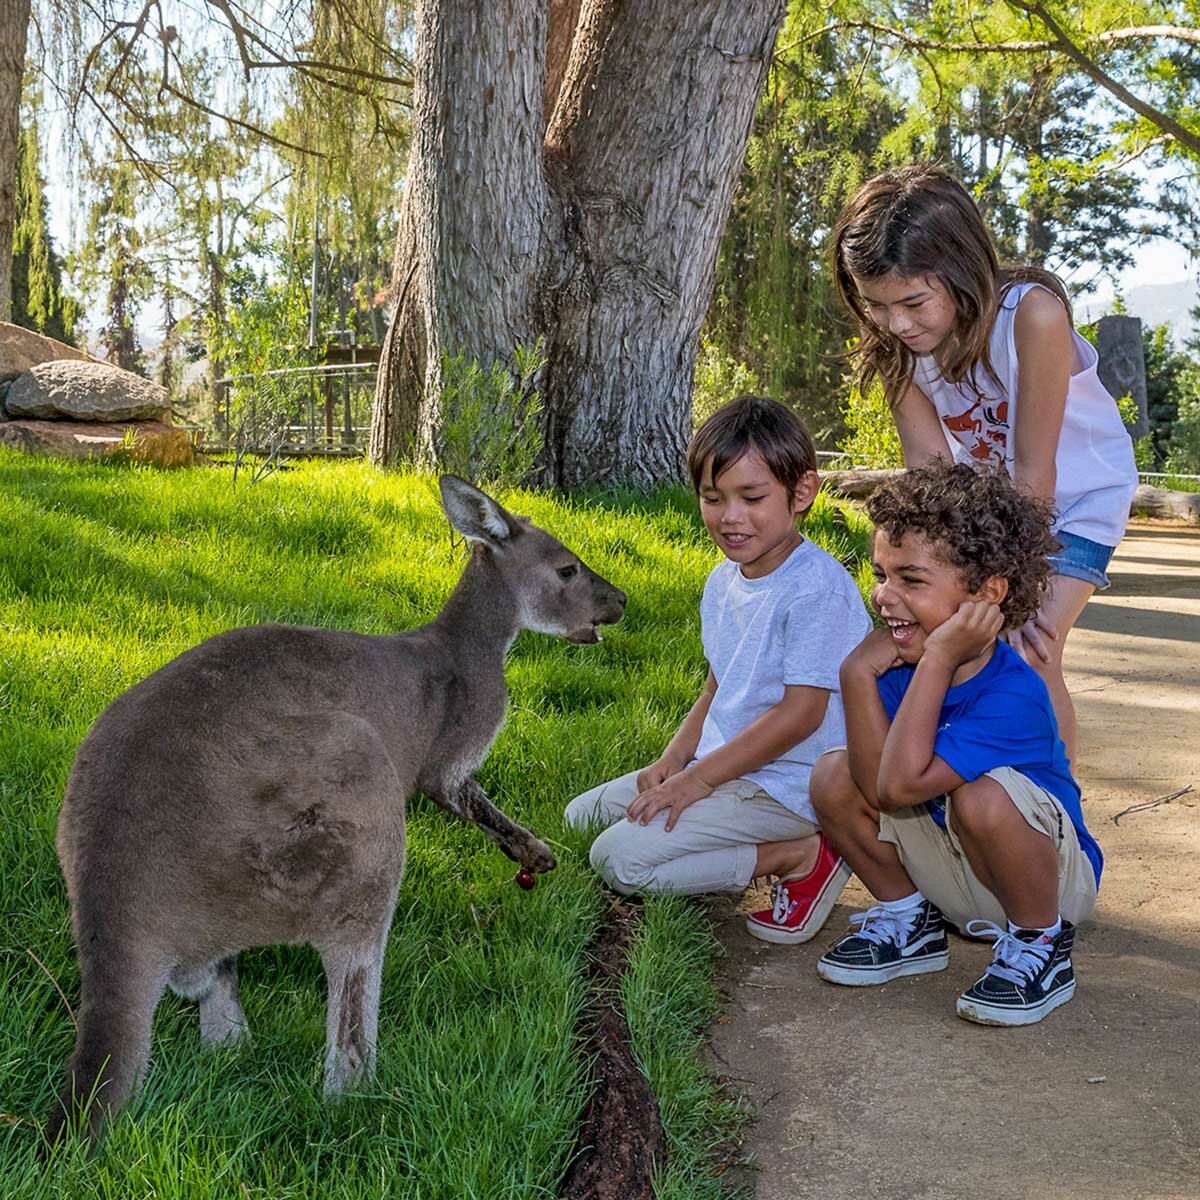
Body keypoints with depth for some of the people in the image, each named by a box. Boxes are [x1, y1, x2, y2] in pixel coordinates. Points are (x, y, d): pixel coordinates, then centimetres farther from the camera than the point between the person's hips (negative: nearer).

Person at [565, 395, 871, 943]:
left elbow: (802, 712, -23)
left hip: (782, 787, -10)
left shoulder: (817, 587, -21)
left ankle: (799, 857, -8)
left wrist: (700, 776, -19)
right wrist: (674, 758, 0)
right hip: (720, 764, 10)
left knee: (618, 859, -18)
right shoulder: (724, 580, 7)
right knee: (581, 815, 13)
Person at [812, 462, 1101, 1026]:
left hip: (1050, 874, -6)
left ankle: (1041, 947, -8)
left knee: (982, 797, -38)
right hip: (950, 873, 6)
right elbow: (875, 786, -21)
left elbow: (901, 784, -39)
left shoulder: (1013, 694, -30)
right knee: (833, 776, -11)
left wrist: (938, 660, -37)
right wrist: (859, 672, -28)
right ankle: (909, 921, 11)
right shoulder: (899, 660, -10)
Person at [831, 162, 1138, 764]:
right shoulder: (893, 341, -20)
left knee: (1031, 654, -16)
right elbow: (928, 463, -18)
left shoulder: (1031, 314, -36)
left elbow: (1034, 469, -30)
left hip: (1076, 492, -4)